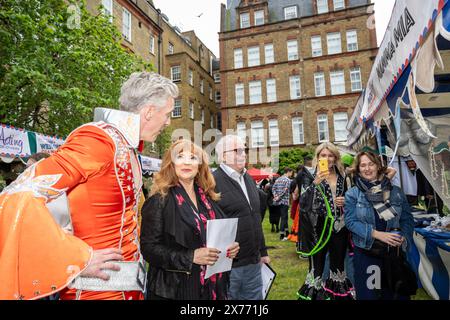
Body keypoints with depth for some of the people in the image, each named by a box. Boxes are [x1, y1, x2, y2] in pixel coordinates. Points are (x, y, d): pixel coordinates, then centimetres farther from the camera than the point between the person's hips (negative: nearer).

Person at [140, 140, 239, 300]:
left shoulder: (208, 198, 6)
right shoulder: (159, 200, -11)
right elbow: (148, 248, -15)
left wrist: (228, 248, -3)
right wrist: (190, 257, -23)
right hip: (175, 289, -5)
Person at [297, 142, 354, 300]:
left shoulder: (341, 176, 6)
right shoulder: (311, 176, -8)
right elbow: (303, 202, -23)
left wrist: (345, 201, -3)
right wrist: (315, 183, -37)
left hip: (339, 228, 5)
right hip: (319, 229, -4)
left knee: (338, 264, 19)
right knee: (317, 267, 3)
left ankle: (340, 293, 38)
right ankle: (313, 293, 20)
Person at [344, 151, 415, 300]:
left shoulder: (396, 191, 3)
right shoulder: (352, 194, -4)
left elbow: (407, 219, 6)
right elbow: (351, 221, -11)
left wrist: (403, 237, -13)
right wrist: (377, 234, -21)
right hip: (365, 253, -2)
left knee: (394, 293, 16)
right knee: (367, 294, 9)